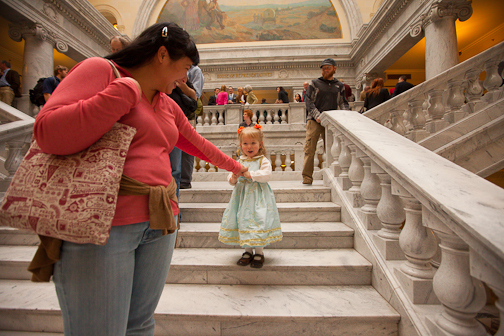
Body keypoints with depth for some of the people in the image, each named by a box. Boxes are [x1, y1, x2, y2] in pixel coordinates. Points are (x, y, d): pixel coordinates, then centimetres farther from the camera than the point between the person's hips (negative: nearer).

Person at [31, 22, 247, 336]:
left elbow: (198, 144, 29)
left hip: (158, 223, 7)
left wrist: (235, 166, 38)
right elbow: (48, 133, -16)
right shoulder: (101, 70, -3)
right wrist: (126, 90, -14)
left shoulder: (168, 106, 17)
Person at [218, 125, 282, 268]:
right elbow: (230, 177, 10)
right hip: (242, 196, 5)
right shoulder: (239, 161, 11)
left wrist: (250, 174, -22)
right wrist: (233, 178, -14)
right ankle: (248, 251, 24)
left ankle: (259, 252, 13)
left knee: (258, 221, -7)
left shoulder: (263, 160, -3)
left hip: (258, 197, -4)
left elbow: (267, 175, -18)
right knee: (243, 220, 6)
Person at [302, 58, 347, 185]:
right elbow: (308, 101, 1)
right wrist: (317, 115, -12)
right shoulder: (315, 83, 10)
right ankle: (307, 177, -3)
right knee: (309, 149, -8)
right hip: (314, 121, -2)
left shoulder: (339, 86, 18)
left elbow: (342, 103, 18)